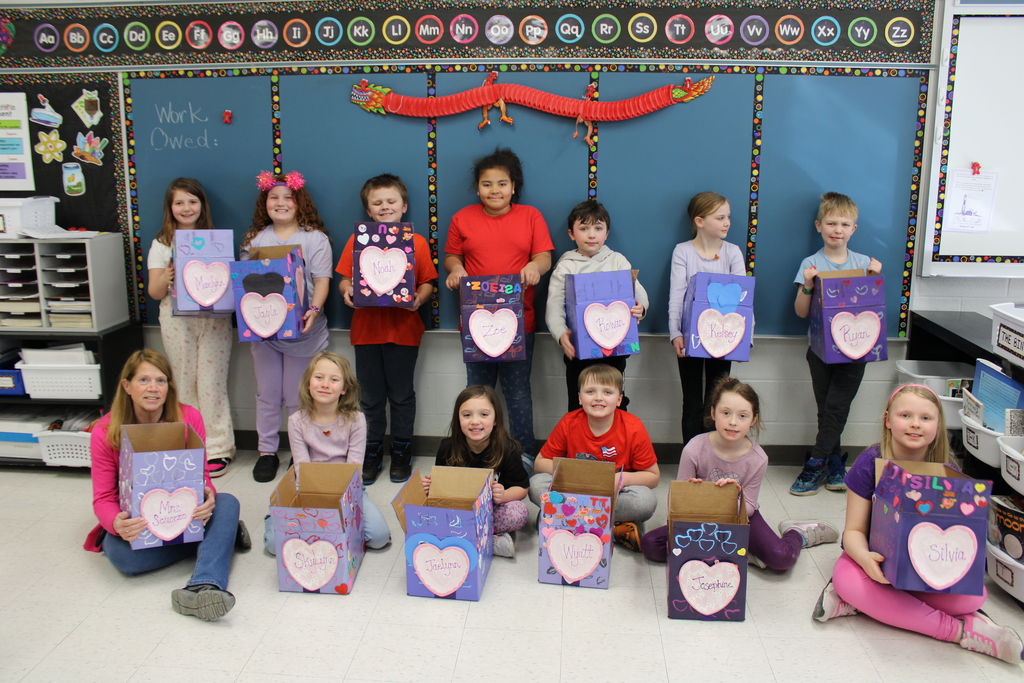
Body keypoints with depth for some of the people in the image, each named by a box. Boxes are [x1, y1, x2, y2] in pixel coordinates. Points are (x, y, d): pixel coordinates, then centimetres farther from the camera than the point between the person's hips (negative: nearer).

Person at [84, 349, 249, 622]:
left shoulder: (189, 418, -9)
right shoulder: (105, 433, -11)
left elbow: (202, 474, -6)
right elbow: (103, 498, -10)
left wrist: (207, 497, -32)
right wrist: (117, 524, -36)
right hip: (136, 520, -1)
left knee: (227, 503, -29)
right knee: (120, 553, -34)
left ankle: (202, 588, -51)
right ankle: (222, 536, -19)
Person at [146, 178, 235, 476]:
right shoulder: (162, 244, 8)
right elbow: (154, 292, 5)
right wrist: (167, 278, -16)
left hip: (213, 318, -1)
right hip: (177, 320, 1)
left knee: (212, 383, -2)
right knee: (184, 384, 4)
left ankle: (217, 448, 6)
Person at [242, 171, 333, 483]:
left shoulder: (315, 238, -1)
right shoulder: (254, 239, 10)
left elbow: (322, 281, -6)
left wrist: (314, 309, -22)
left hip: (301, 329, -3)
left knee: (297, 397, 5)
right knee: (267, 394, 11)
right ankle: (266, 451, 22)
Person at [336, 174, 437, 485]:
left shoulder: (417, 241, 1)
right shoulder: (357, 240, 5)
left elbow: (427, 282, 1)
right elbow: (345, 279, 6)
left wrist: (418, 298, -19)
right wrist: (347, 291, -16)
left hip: (403, 329, -1)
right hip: (366, 329, 2)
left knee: (402, 395, 9)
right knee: (371, 397, 11)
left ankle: (401, 452, 25)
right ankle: (372, 453, 26)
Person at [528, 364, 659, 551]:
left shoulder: (633, 429, -14)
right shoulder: (569, 423, -10)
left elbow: (653, 476, -6)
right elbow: (540, 462, -2)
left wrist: (622, 478, -24)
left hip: (615, 497, -2)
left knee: (646, 500, -31)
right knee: (536, 483, -24)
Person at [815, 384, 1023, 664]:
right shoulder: (870, 464, -14)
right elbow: (854, 530, -13)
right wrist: (866, 559, -36)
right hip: (878, 556, -2)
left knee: (973, 595, -26)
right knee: (846, 577, -35)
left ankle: (862, 601, -20)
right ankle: (960, 630, -25)